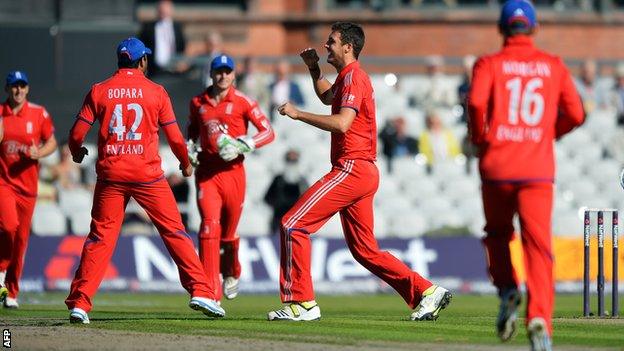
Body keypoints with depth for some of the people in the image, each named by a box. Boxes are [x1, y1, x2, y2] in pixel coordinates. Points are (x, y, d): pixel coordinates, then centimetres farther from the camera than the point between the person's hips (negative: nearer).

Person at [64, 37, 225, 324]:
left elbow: (77, 133, 2)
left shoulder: (99, 91, 3)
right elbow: (174, 136, 3)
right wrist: (186, 163, 21)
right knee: (174, 231, 6)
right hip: (147, 174, -1)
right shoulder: (156, 92, 1)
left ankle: (79, 303, -1)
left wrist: (77, 153, 24)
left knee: (100, 237, 6)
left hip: (110, 174, 1)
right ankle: (200, 291, 0)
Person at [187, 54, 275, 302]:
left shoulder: (242, 102, -2)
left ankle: (232, 274, 42)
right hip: (206, 171, 1)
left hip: (233, 170, -1)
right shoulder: (198, 103, 9)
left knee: (229, 232, 9)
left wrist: (242, 146, -20)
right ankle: (211, 294, -22)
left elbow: (268, 132, -7)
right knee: (210, 225, -16)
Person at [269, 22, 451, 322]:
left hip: (351, 170, -11)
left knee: (293, 224, -11)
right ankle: (426, 292, 11)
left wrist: (298, 114, -22)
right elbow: (328, 97, 43)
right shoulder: (347, 77, 20)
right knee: (365, 250, 14)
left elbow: (341, 123, -27)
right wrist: (314, 69, 27)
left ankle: (301, 303, -12)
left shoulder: (353, 77, -12)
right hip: (362, 173, 11)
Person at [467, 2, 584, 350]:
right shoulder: (554, 66, 9)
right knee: (538, 246, -6)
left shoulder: (489, 64, 4)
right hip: (538, 170, 0)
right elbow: (576, 113, 3)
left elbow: (476, 101, -15)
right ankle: (540, 318, -25)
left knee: (498, 233, 24)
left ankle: (507, 289, 1)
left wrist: (479, 137, 1)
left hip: (496, 167, 0)